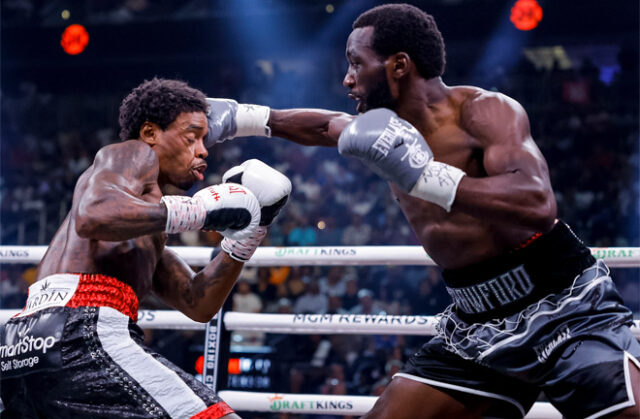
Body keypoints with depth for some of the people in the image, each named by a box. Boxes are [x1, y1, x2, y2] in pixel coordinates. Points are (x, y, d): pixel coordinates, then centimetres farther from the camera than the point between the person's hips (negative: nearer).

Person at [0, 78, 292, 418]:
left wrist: (247, 235, 22)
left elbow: (198, 304, 31)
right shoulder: (134, 154, 9)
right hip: (81, 331, -10)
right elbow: (93, 217, -13)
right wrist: (199, 209, -9)